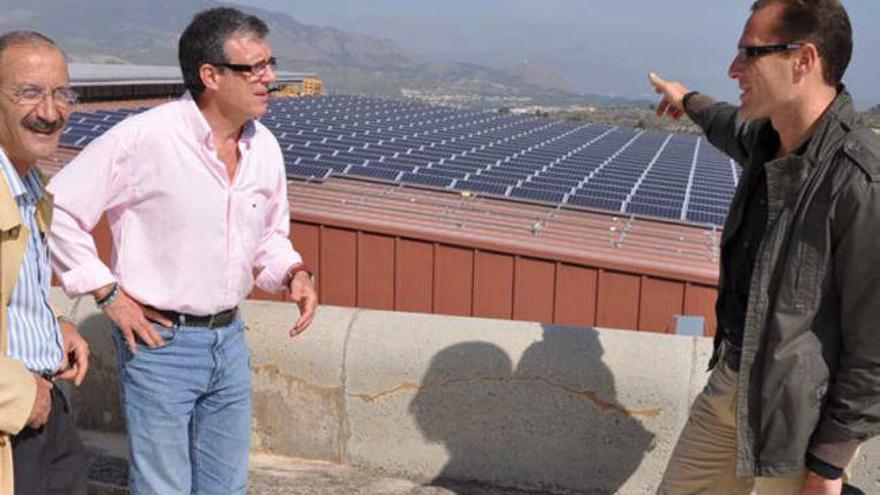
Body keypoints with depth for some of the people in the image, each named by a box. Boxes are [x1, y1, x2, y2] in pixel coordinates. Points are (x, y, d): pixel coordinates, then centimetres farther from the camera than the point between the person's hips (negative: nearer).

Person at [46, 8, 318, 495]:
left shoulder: (264, 146, 1)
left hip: (229, 339, 6)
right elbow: (56, 210, -13)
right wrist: (108, 293, -13)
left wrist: (294, 273, -4)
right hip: (159, 341, -6)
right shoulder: (144, 137, -18)